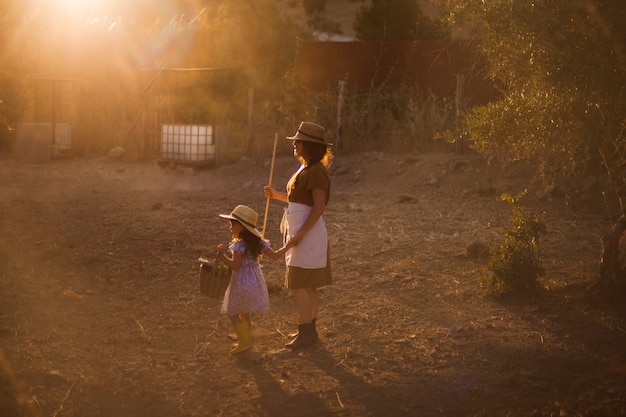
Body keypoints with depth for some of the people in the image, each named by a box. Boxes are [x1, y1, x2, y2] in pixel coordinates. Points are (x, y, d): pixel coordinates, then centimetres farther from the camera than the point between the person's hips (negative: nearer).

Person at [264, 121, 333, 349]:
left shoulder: (316, 171, -17)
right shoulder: (306, 169, 14)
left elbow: (319, 206, -21)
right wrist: (277, 195, 13)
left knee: (297, 285, -8)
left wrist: (300, 234, -24)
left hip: (308, 233, -10)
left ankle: (306, 333, -2)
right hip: (302, 233, 10)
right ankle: (310, 330, 20)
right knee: (308, 286, 13)